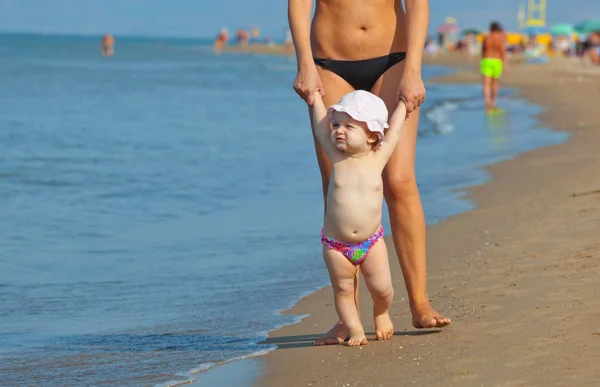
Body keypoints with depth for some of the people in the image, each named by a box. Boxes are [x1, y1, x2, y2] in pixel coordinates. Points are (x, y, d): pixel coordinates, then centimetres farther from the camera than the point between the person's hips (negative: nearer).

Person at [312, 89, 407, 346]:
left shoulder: (378, 158, -6)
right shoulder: (336, 157, -7)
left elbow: (394, 129, 5)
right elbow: (321, 125, 1)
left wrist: (403, 101, 16)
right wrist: (315, 96, 9)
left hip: (371, 242, 0)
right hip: (335, 244, 0)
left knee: (382, 288, 1)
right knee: (343, 290, 4)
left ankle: (381, 314, 30)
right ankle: (355, 328, 18)